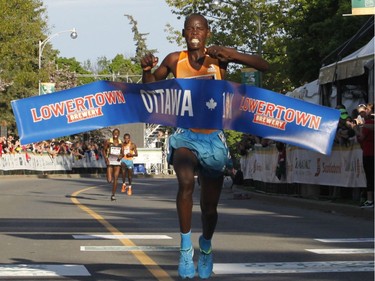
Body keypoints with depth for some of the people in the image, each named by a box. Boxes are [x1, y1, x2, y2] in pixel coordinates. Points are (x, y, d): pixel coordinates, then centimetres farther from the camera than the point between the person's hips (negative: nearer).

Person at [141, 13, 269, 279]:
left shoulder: (218, 59, -5)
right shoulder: (175, 60, -2)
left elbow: (264, 66, -11)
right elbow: (151, 85, 14)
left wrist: (231, 54, -24)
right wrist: (147, 69, -9)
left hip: (213, 138, 1)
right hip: (185, 135, -1)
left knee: (210, 204, 10)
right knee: (186, 181, -33)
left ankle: (206, 246, 42)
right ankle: (186, 246, -20)